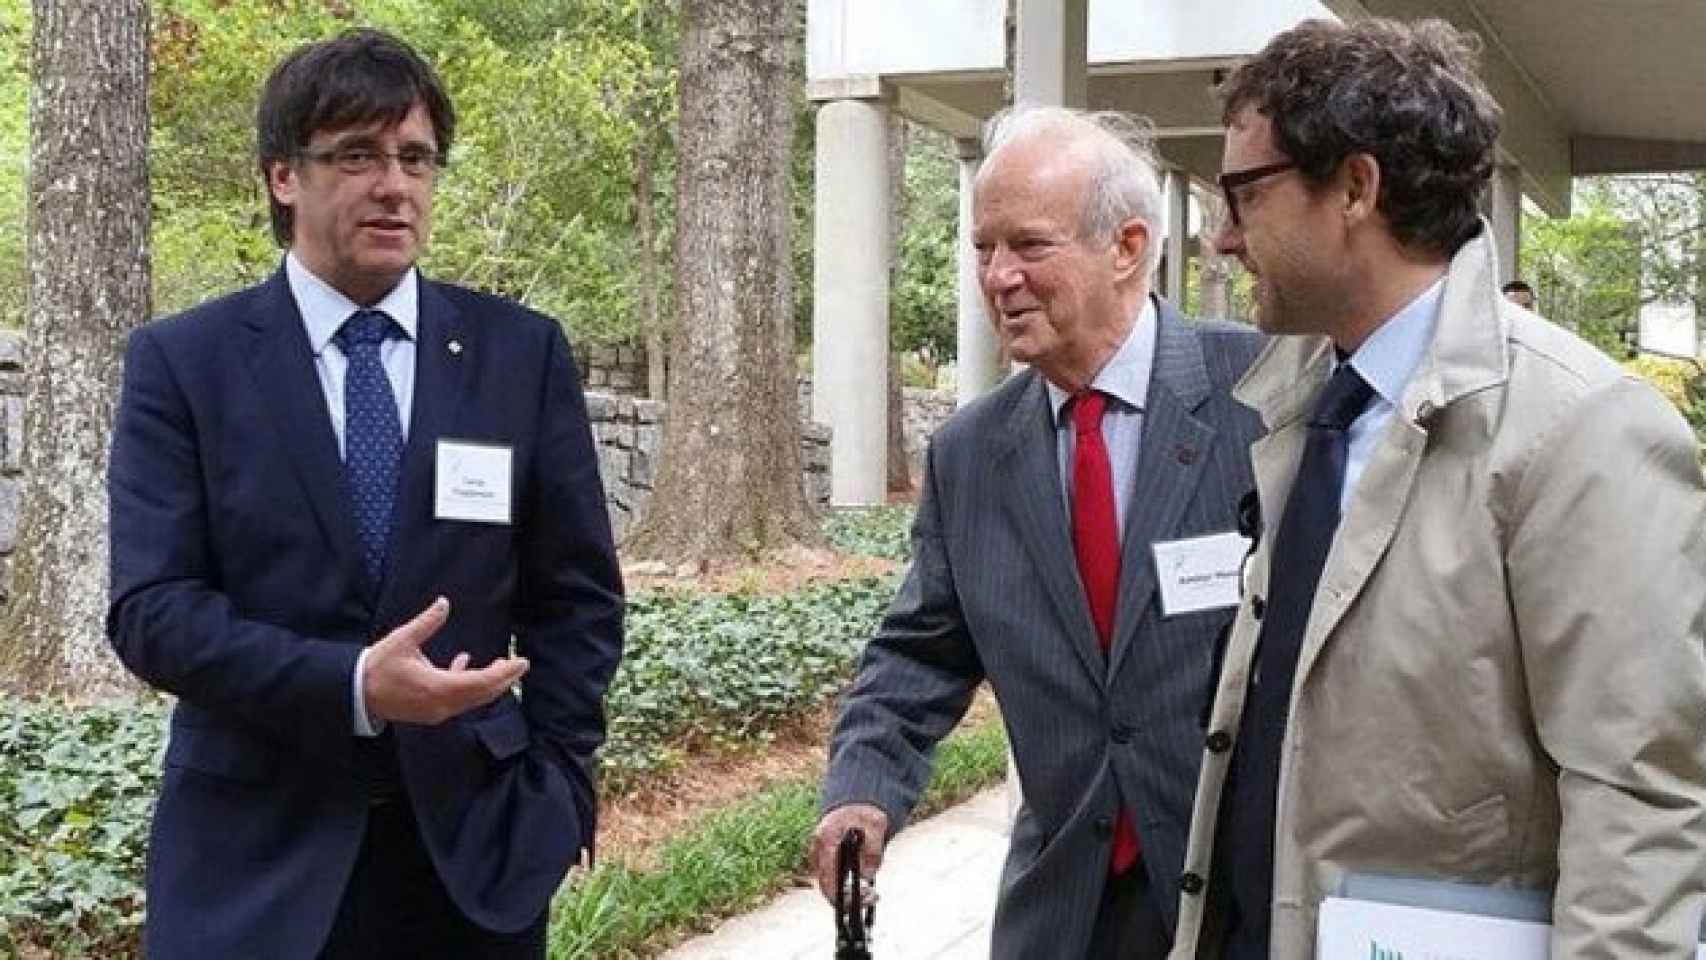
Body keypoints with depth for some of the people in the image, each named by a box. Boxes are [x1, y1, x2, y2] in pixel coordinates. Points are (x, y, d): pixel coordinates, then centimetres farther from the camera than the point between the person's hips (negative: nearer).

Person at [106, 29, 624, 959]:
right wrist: (353, 685, -21)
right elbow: (151, 608, -9)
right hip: (256, 856, -1)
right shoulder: (181, 362, -2)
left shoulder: (522, 353, 2)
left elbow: (577, 596, 6)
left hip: (474, 844, 2)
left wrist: (554, 793, -2)